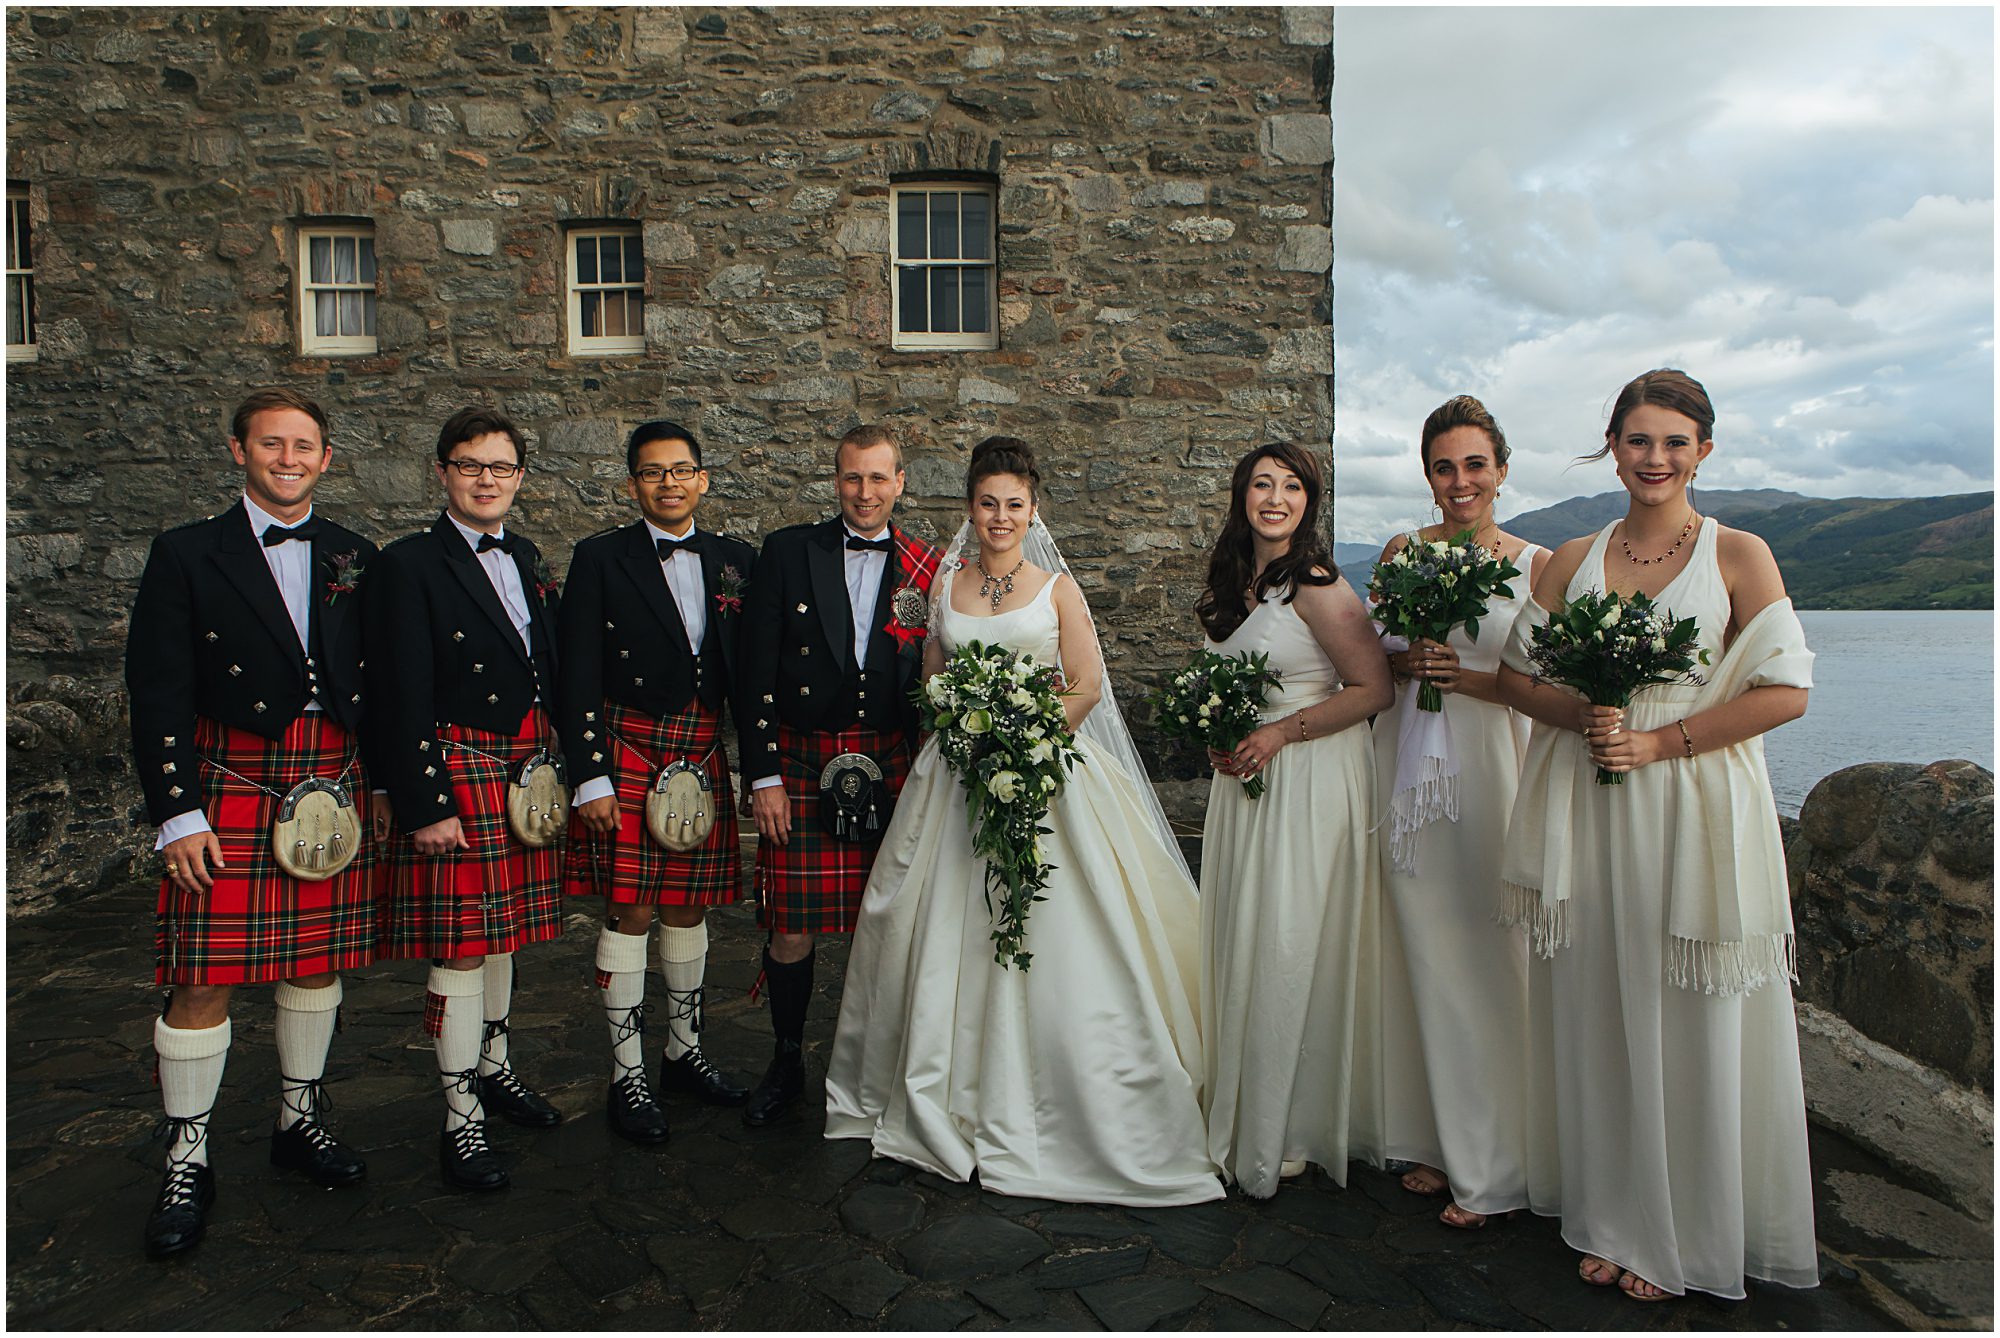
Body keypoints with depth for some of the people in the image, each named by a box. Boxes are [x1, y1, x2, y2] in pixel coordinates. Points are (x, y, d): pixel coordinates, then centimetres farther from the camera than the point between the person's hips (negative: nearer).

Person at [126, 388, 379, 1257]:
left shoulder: (355, 558, 10)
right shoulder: (187, 555, 1)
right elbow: (158, 693, -4)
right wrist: (177, 811, -9)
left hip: (333, 783, 3)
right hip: (230, 785, -3)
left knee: (318, 961, 12)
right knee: (206, 981, -2)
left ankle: (298, 1119, 30)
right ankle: (186, 1162, 13)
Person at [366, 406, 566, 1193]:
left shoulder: (528, 561, 13)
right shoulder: (410, 566, -8)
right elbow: (403, 700, -13)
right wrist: (426, 805, -18)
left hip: (525, 770, 7)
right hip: (456, 773, -6)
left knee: (502, 935, 18)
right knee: (460, 950, -2)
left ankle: (492, 1068, 36)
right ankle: (462, 1122, 9)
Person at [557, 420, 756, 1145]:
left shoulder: (735, 559, 8)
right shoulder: (600, 558, -2)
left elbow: (751, 669, 10)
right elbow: (578, 677, -5)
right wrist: (590, 777, -10)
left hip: (704, 753, 3)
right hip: (626, 751, -3)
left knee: (688, 908, 12)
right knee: (629, 914, 0)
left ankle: (684, 1052, 30)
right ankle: (628, 1076, 13)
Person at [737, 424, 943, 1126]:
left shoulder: (928, 568, 4)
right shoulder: (787, 552, 1)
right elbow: (757, 672, 0)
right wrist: (763, 776, -4)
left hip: (891, 769, 1)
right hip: (801, 765, -1)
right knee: (791, 929, 3)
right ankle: (786, 1063, 26)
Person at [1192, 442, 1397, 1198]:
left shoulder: (1316, 585, -13)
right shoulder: (1232, 586, 10)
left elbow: (1374, 689, -15)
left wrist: (1280, 734, -17)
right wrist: (1218, 738, 5)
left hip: (1311, 785, -7)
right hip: (1242, 780, 7)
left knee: (1292, 951, -2)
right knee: (1241, 946, 10)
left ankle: (1291, 1133, 14)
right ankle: (1242, 1116, 24)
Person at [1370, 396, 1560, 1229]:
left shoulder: (1536, 565, 0)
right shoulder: (1401, 553, 9)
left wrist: (1467, 676, -17)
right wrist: (1406, 663, -8)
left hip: (1489, 770, -3)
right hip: (1410, 773, 3)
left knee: (1487, 960, -1)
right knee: (1429, 956, 9)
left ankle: (1495, 1166, 14)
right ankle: (1444, 1140, 23)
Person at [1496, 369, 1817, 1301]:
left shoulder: (1739, 555, 0)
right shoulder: (1572, 560, 9)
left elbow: (1786, 690, -6)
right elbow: (1516, 672, 10)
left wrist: (1661, 741, -13)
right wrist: (1579, 716, -10)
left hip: (1694, 811, -3)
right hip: (1588, 812, 3)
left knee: (1691, 1022, 5)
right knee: (1598, 1015, 8)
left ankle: (1688, 1236, 22)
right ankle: (1614, 1220, 25)